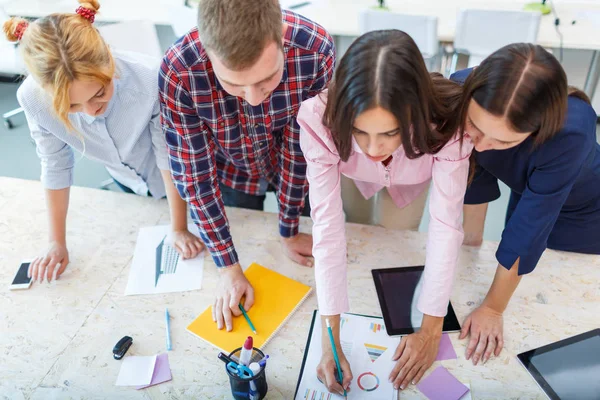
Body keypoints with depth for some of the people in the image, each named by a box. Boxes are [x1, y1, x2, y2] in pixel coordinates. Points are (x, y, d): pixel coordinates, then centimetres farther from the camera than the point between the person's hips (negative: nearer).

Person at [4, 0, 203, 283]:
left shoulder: (149, 80, -41)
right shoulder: (33, 98, -31)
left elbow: (170, 157, -28)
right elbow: (55, 167, -15)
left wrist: (179, 229, -19)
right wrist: (57, 243, -7)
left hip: (179, 183, -2)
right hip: (126, 180, 3)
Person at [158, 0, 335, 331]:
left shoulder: (315, 50, -37)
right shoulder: (178, 72, -36)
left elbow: (300, 149, -24)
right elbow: (194, 173, -25)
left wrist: (288, 232, -12)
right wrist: (228, 267, -21)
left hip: (294, 166, 1)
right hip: (231, 172, 0)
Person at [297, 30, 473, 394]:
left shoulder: (448, 121, -43)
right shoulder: (320, 119, -42)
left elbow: (446, 226, -36)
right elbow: (327, 225, -39)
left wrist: (431, 329, -32)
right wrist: (332, 337, -38)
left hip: (417, 180, 0)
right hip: (355, 179, 0)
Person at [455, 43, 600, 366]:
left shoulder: (570, 132, -44)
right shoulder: (462, 90, -34)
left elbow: (529, 227, -35)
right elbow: (474, 170, -18)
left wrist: (493, 308, -25)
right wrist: (472, 238, -9)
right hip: (526, 191, 4)